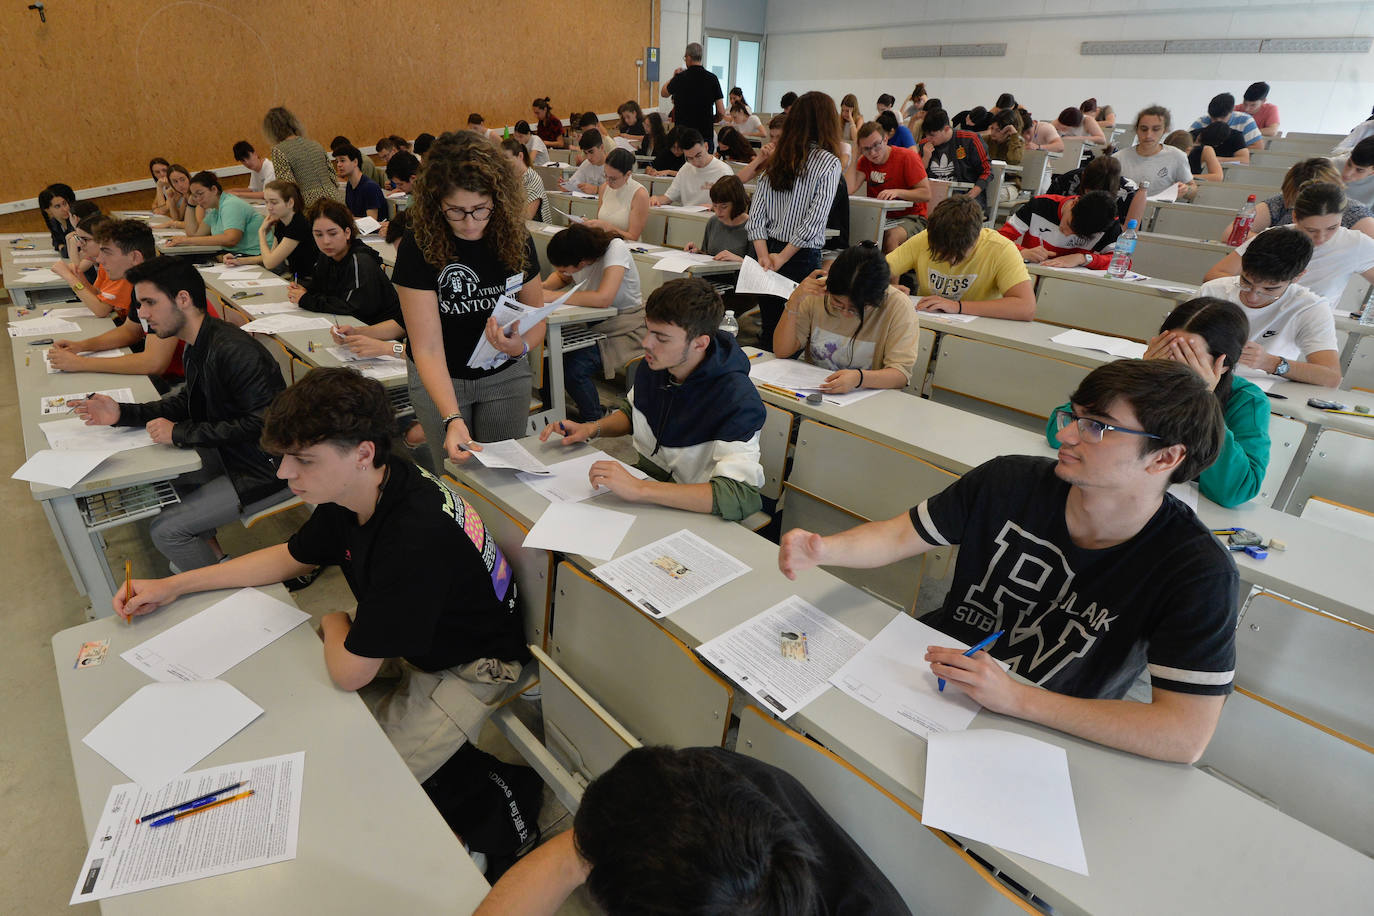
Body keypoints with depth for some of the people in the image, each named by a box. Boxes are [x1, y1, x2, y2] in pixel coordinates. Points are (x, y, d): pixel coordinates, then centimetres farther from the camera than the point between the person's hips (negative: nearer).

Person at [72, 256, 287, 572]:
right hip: (231, 453, 10)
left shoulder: (234, 352, -27)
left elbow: (262, 423, -30)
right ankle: (212, 554, 29)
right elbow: (189, 403, 15)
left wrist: (181, 433, -22)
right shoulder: (199, 345, 5)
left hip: (265, 469, -10)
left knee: (166, 530, -7)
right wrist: (123, 413, 2)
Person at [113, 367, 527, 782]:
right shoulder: (351, 488, -11)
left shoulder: (415, 534, -39)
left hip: (468, 666, -8)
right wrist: (173, 586, 9)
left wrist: (335, 622, -6)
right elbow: (292, 557, 11)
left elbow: (349, 672, -28)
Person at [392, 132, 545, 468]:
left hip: (505, 375, 2)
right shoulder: (418, 246, -22)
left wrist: (520, 346, -26)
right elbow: (428, 348, -25)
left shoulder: (514, 236, -12)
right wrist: (452, 419, -38)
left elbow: (536, 316, -3)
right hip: (439, 378, -2)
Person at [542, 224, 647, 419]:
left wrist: (554, 296, -29)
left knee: (573, 368, -25)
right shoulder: (575, 253, -6)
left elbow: (603, 298, -38)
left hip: (625, 329, -7)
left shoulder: (616, 249, -25)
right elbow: (562, 277, 16)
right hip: (592, 325, 7)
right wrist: (544, 286, -6)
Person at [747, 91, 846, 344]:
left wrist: (765, 256, -5)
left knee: (769, 330, 13)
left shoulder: (775, 160, 9)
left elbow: (756, 215, 2)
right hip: (802, 257, -5)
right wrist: (781, 259, -10)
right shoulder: (829, 163, -5)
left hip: (766, 254, 5)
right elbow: (814, 221, -13)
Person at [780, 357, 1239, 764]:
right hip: (933, 674, 3)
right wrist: (821, 548, -24)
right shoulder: (1009, 482, -11)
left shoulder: (1198, 571, -18)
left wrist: (1016, 698, -29)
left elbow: (1187, 737, -22)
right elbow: (897, 536, -3)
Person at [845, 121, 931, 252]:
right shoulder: (865, 161, 6)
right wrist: (855, 157, -6)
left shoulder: (908, 156, -7)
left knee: (892, 236, -36)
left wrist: (897, 192, -24)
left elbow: (926, 194, -10)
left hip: (910, 217, -4)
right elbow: (848, 189, -10)